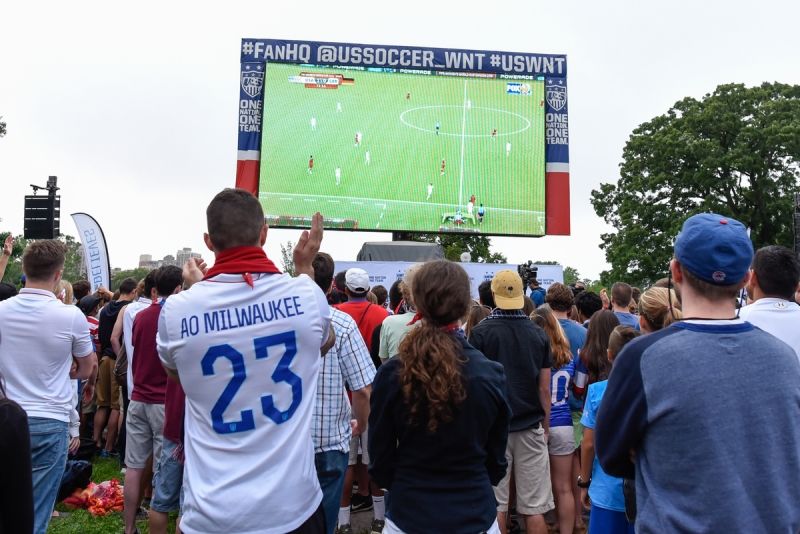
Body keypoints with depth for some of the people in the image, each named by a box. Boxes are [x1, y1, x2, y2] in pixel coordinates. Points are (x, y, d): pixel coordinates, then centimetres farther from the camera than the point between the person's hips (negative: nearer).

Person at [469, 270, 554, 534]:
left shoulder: (481, 332, -7)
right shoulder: (538, 333, 1)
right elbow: (544, 388, 4)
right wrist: (546, 425, 15)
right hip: (531, 426, 2)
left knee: (496, 505, 8)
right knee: (534, 509, 8)